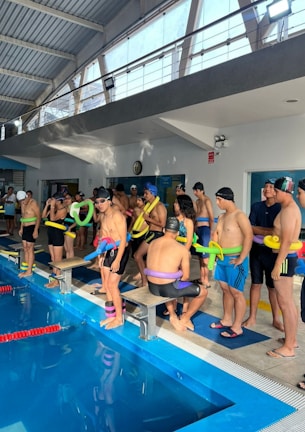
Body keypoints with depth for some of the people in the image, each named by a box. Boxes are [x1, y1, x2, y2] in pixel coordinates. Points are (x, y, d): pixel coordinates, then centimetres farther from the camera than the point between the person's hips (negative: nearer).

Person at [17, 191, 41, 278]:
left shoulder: (33, 203, -14)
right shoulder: (23, 204, 11)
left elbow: (38, 217, -17)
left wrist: (36, 230, -22)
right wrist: (21, 228, 18)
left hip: (32, 228, -8)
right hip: (25, 228, 8)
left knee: (30, 249, -6)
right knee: (25, 249, 10)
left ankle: (29, 271, 0)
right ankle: (26, 268, 17)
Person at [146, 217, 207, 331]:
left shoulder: (152, 243, 5)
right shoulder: (182, 249, -9)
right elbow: (185, 277, -5)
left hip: (152, 287, 6)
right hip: (168, 289, -6)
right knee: (203, 291, 15)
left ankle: (173, 316, 31)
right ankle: (185, 319, 29)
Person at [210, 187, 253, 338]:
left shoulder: (239, 215, -15)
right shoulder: (222, 216, 12)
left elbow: (249, 236, -24)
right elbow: (216, 234, 22)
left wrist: (241, 258, -23)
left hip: (234, 260, -9)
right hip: (222, 258, 9)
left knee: (236, 293, -1)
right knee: (226, 290, 16)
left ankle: (237, 327, 7)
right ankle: (227, 320, 30)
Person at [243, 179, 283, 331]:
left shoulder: (281, 208, -5)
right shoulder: (256, 206, 5)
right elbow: (250, 228, -5)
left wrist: (258, 230, -16)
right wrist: (270, 231, -15)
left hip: (272, 251, -3)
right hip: (256, 249, 3)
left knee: (273, 286, 6)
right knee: (255, 284, 10)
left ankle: (276, 319, 19)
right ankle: (252, 317, 18)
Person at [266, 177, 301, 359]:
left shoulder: (288, 210, -18)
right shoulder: (291, 208, 15)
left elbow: (286, 241, -23)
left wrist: (277, 265, -22)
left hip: (285, 258, -11)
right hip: (287, 257, 11)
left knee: (285, 303, -4)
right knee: (289, 302, 17)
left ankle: (288, 348, 5)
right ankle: (292, 340, 29)